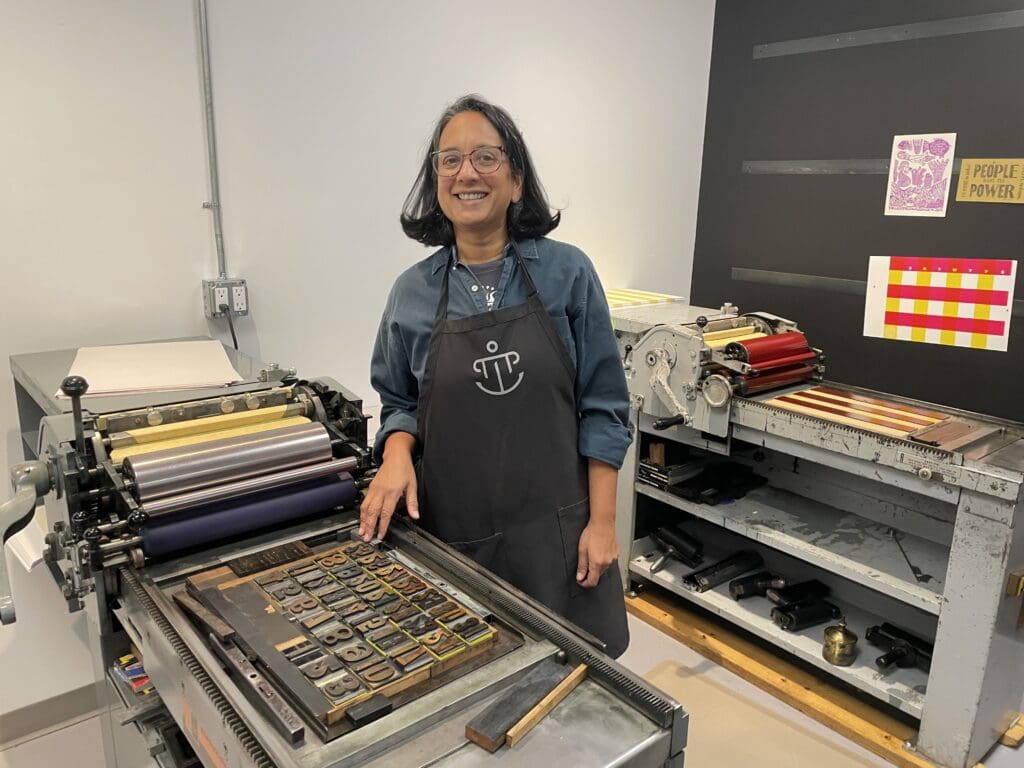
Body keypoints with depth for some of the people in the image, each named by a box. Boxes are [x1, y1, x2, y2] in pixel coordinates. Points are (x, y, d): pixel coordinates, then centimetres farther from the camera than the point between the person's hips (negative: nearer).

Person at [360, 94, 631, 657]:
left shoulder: (567, 273, -5)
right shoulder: (412, 292, 1)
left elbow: (602, 407, -3)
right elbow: (398, 402, 11)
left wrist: (602, 521, -5)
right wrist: (397, 455, -10)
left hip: (557, 528, -1)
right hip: (454, 532, 1)